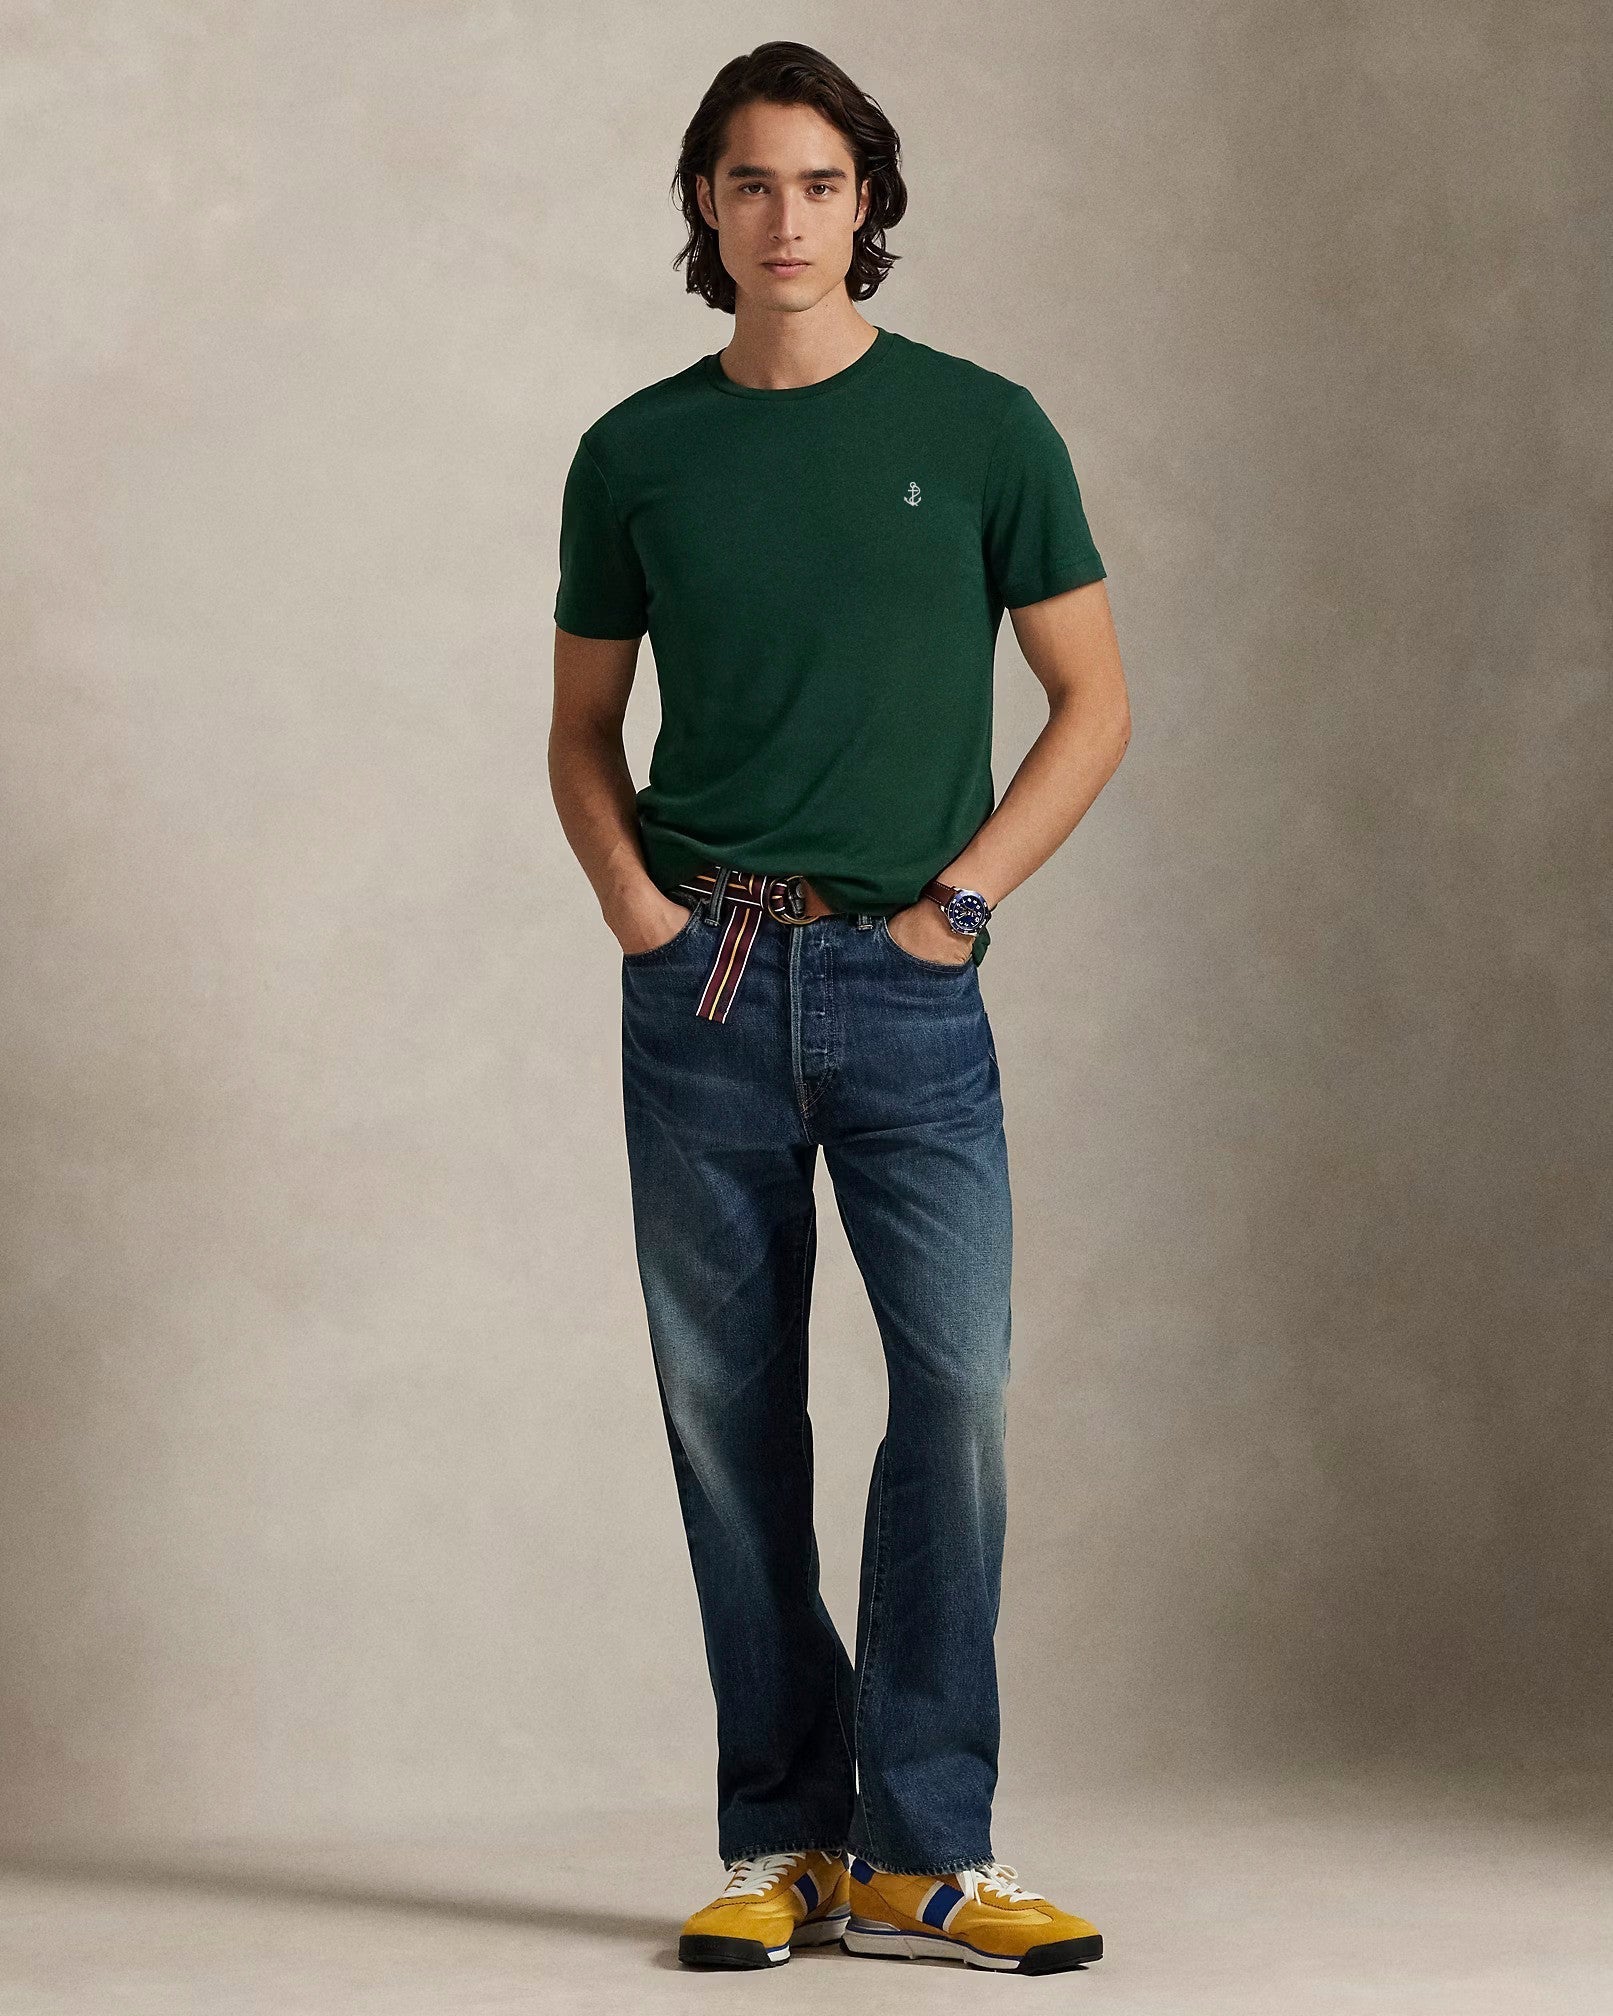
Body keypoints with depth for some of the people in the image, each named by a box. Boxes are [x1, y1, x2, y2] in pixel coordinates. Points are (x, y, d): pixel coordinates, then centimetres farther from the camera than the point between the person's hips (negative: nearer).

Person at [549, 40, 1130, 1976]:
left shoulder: (980, 428, 3)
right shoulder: (634, 455, 8)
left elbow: (1093, 703, 6)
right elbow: (581, 726, 17)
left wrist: (962, 894, -5)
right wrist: (633, 897, 0)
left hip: (907, 984, -2)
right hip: (701, 984, 2)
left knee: (960, 1376, -13)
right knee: (728, 1405, 4)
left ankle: (922, 1853, -6)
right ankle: (779, 1839, 14)